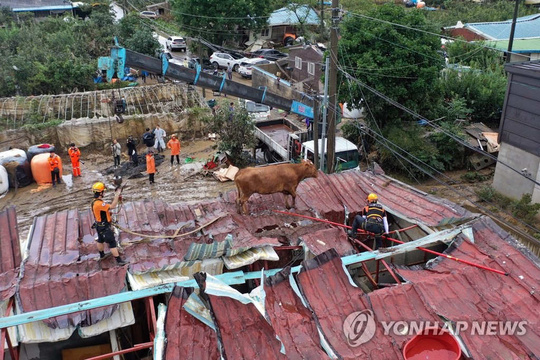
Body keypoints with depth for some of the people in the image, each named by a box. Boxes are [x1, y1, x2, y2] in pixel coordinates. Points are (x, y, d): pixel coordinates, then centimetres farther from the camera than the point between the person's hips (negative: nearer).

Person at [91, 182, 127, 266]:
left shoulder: (95, 201, 2)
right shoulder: (99, 204, -31)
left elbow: (108, 206, 7)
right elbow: (112, 206, -33)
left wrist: (117, 198, -4)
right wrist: (117, 195, -28)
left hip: (99, 225, 10)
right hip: (104, 227, -10)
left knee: (100, 240, 28)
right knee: (112, 243, -5)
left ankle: (102, 255, 49)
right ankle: (119, 260, -1)